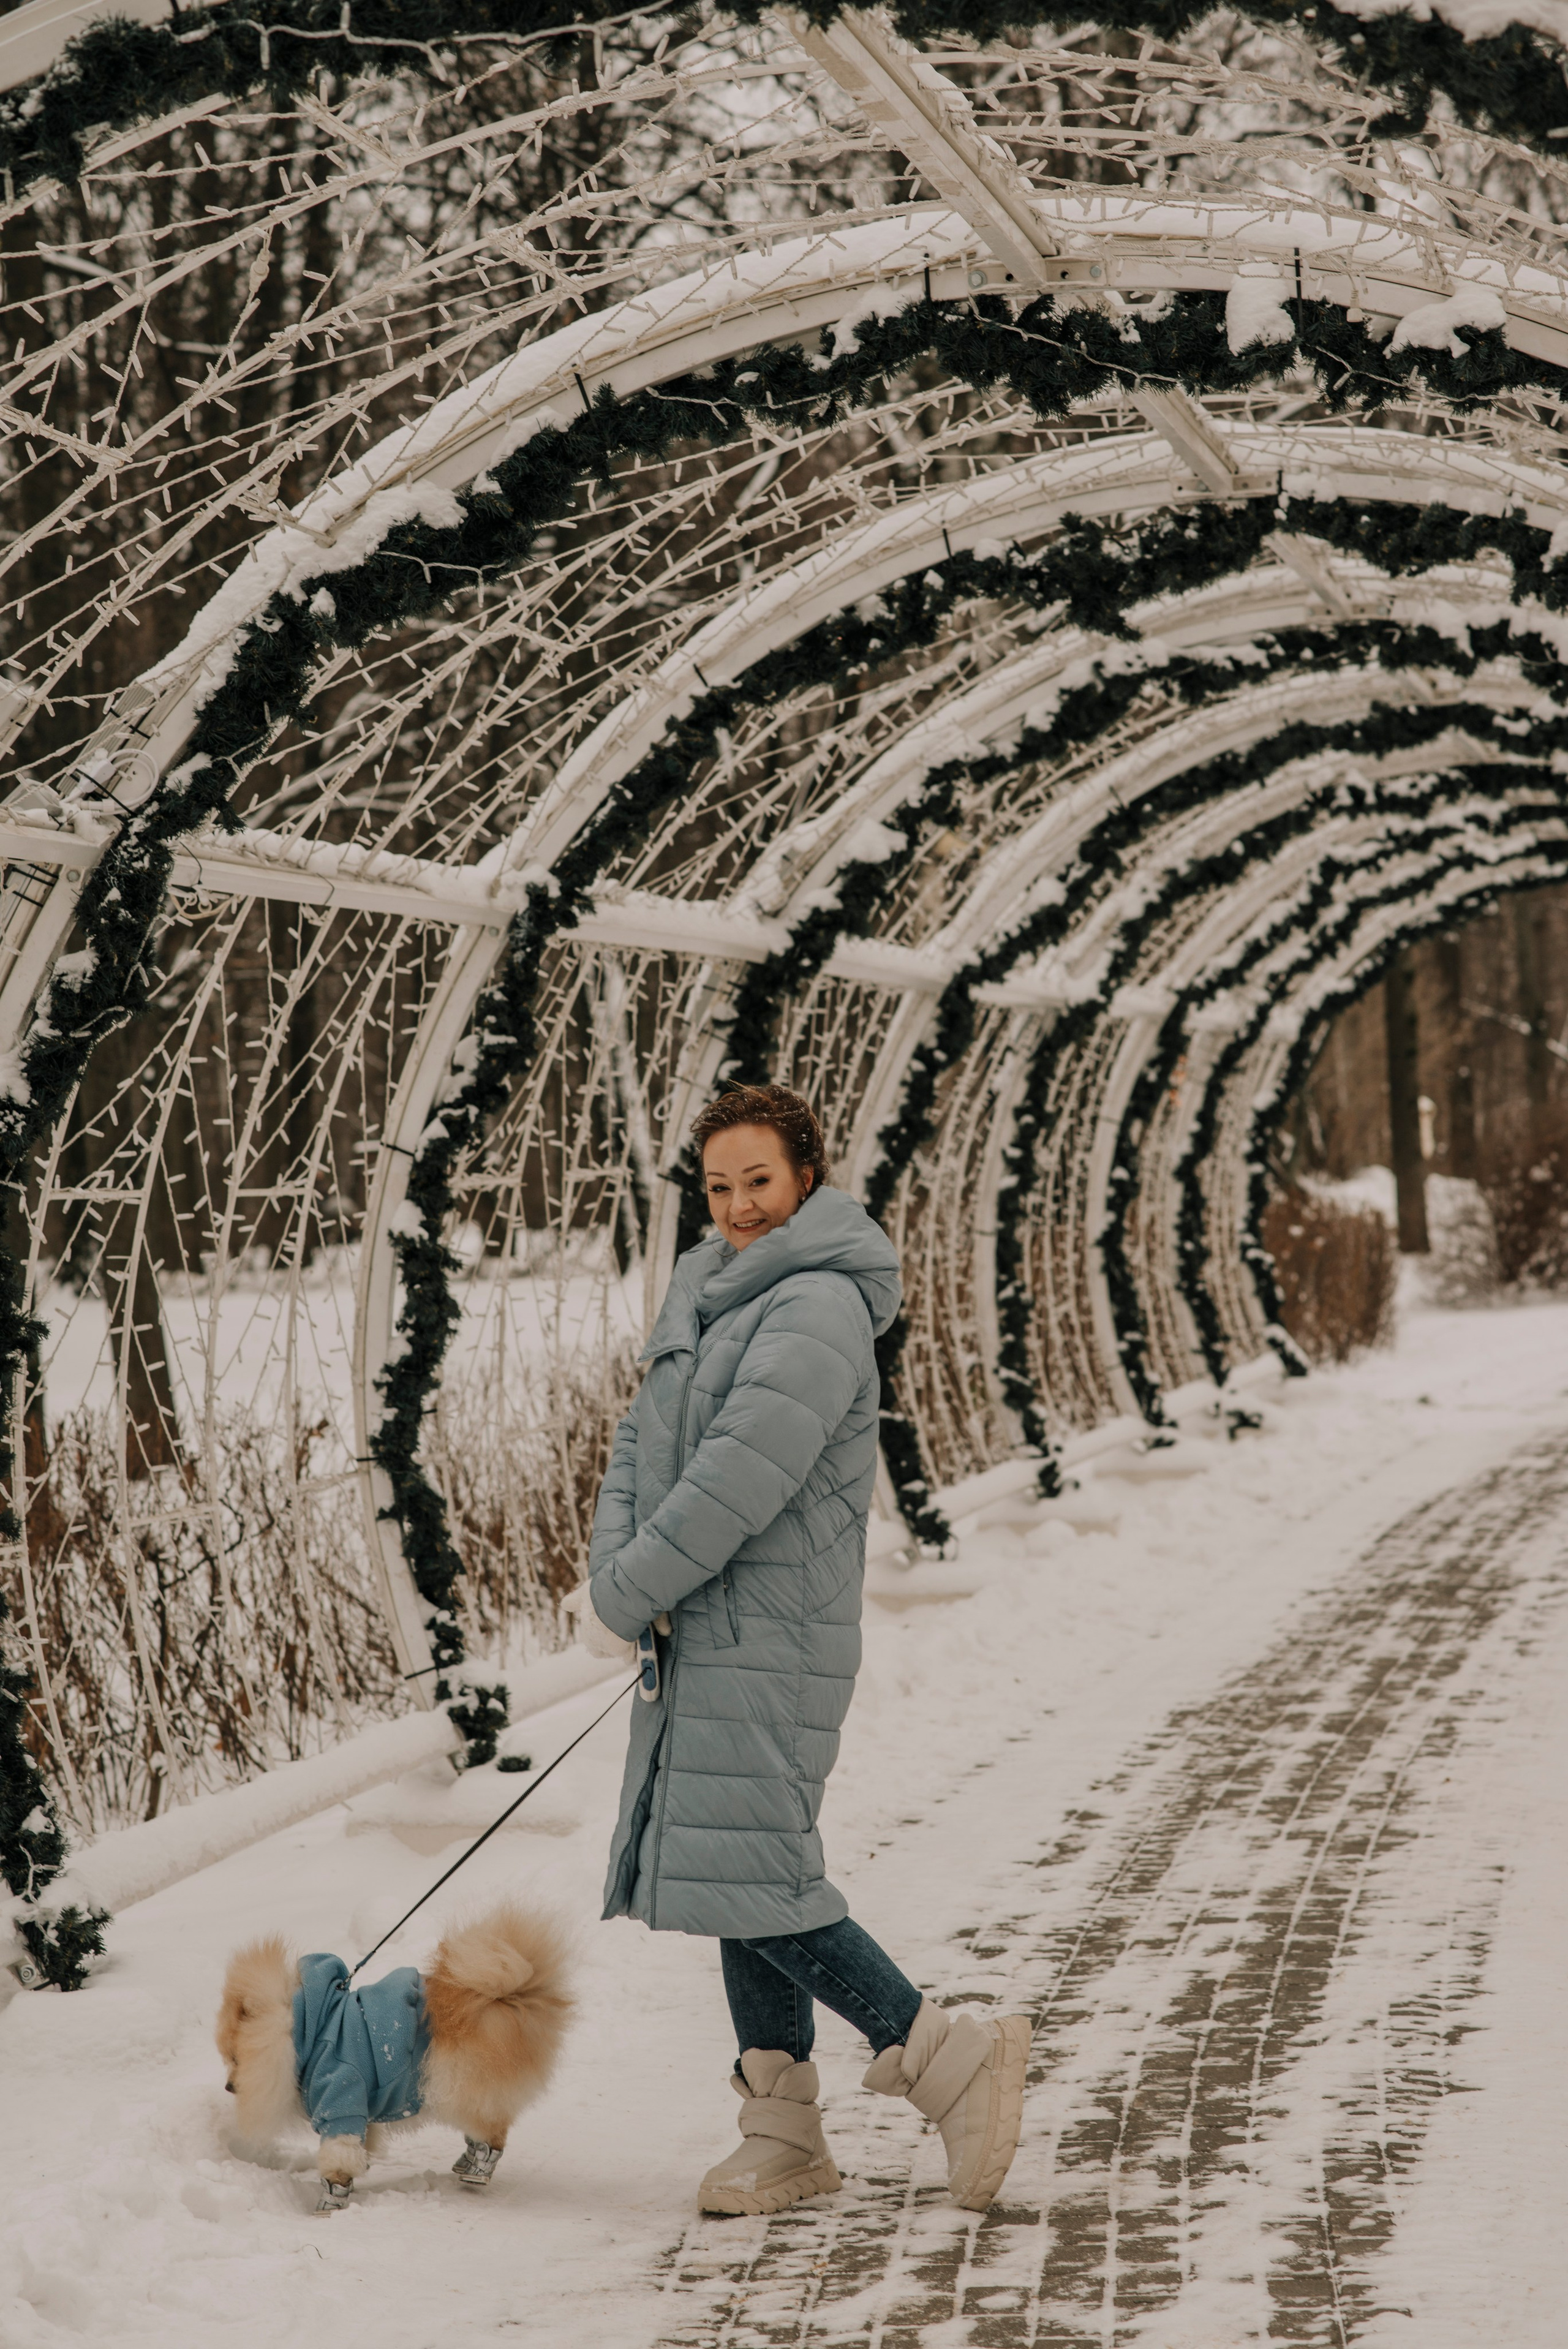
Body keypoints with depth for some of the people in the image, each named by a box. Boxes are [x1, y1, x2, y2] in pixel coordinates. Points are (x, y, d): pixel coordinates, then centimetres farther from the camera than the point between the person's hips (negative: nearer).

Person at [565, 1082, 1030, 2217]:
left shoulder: (818, 1310, -15)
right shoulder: (709, 1299, 15)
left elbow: (741, 1480, -23)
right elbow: (644, 1445, 15)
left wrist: (623, 1600, -16)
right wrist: (611, 1567, -3)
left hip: (772, 1637, -9)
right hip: (701, 1639, 10)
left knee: (754, 1873, -14)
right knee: (737, 1872, 10)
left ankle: (950, 2057, -4)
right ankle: (783, 2135, 17)